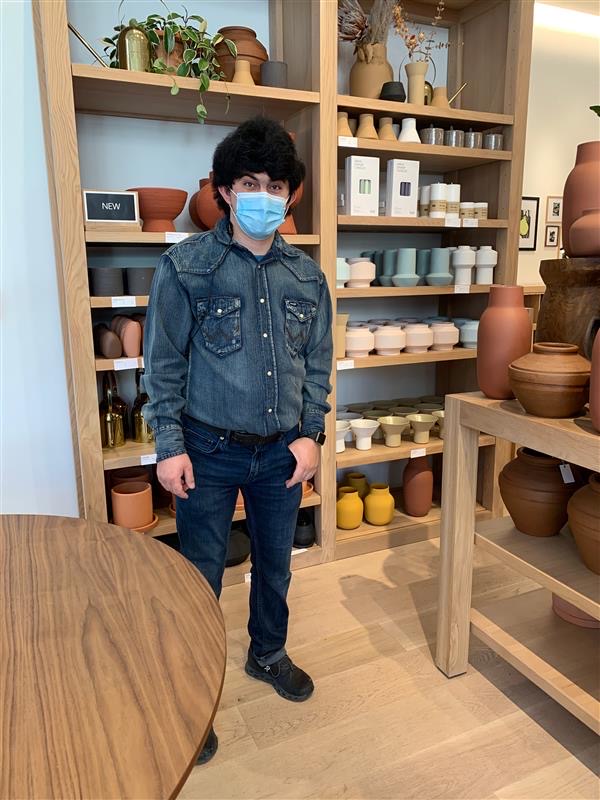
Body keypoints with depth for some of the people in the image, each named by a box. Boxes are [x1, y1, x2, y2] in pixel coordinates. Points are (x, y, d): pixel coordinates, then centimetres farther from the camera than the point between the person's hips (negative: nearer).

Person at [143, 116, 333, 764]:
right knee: (201, 577, 11)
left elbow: (318, 364, 8)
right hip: (210, 450, -3)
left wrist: (311, 433, 0)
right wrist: (170, 446, -10)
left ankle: (267, 655, 47)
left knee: (275, 566, 20)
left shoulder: (306, 275, 3)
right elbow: (163, 363, -7)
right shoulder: (186, 266, -8)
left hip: (283, 450, 4)